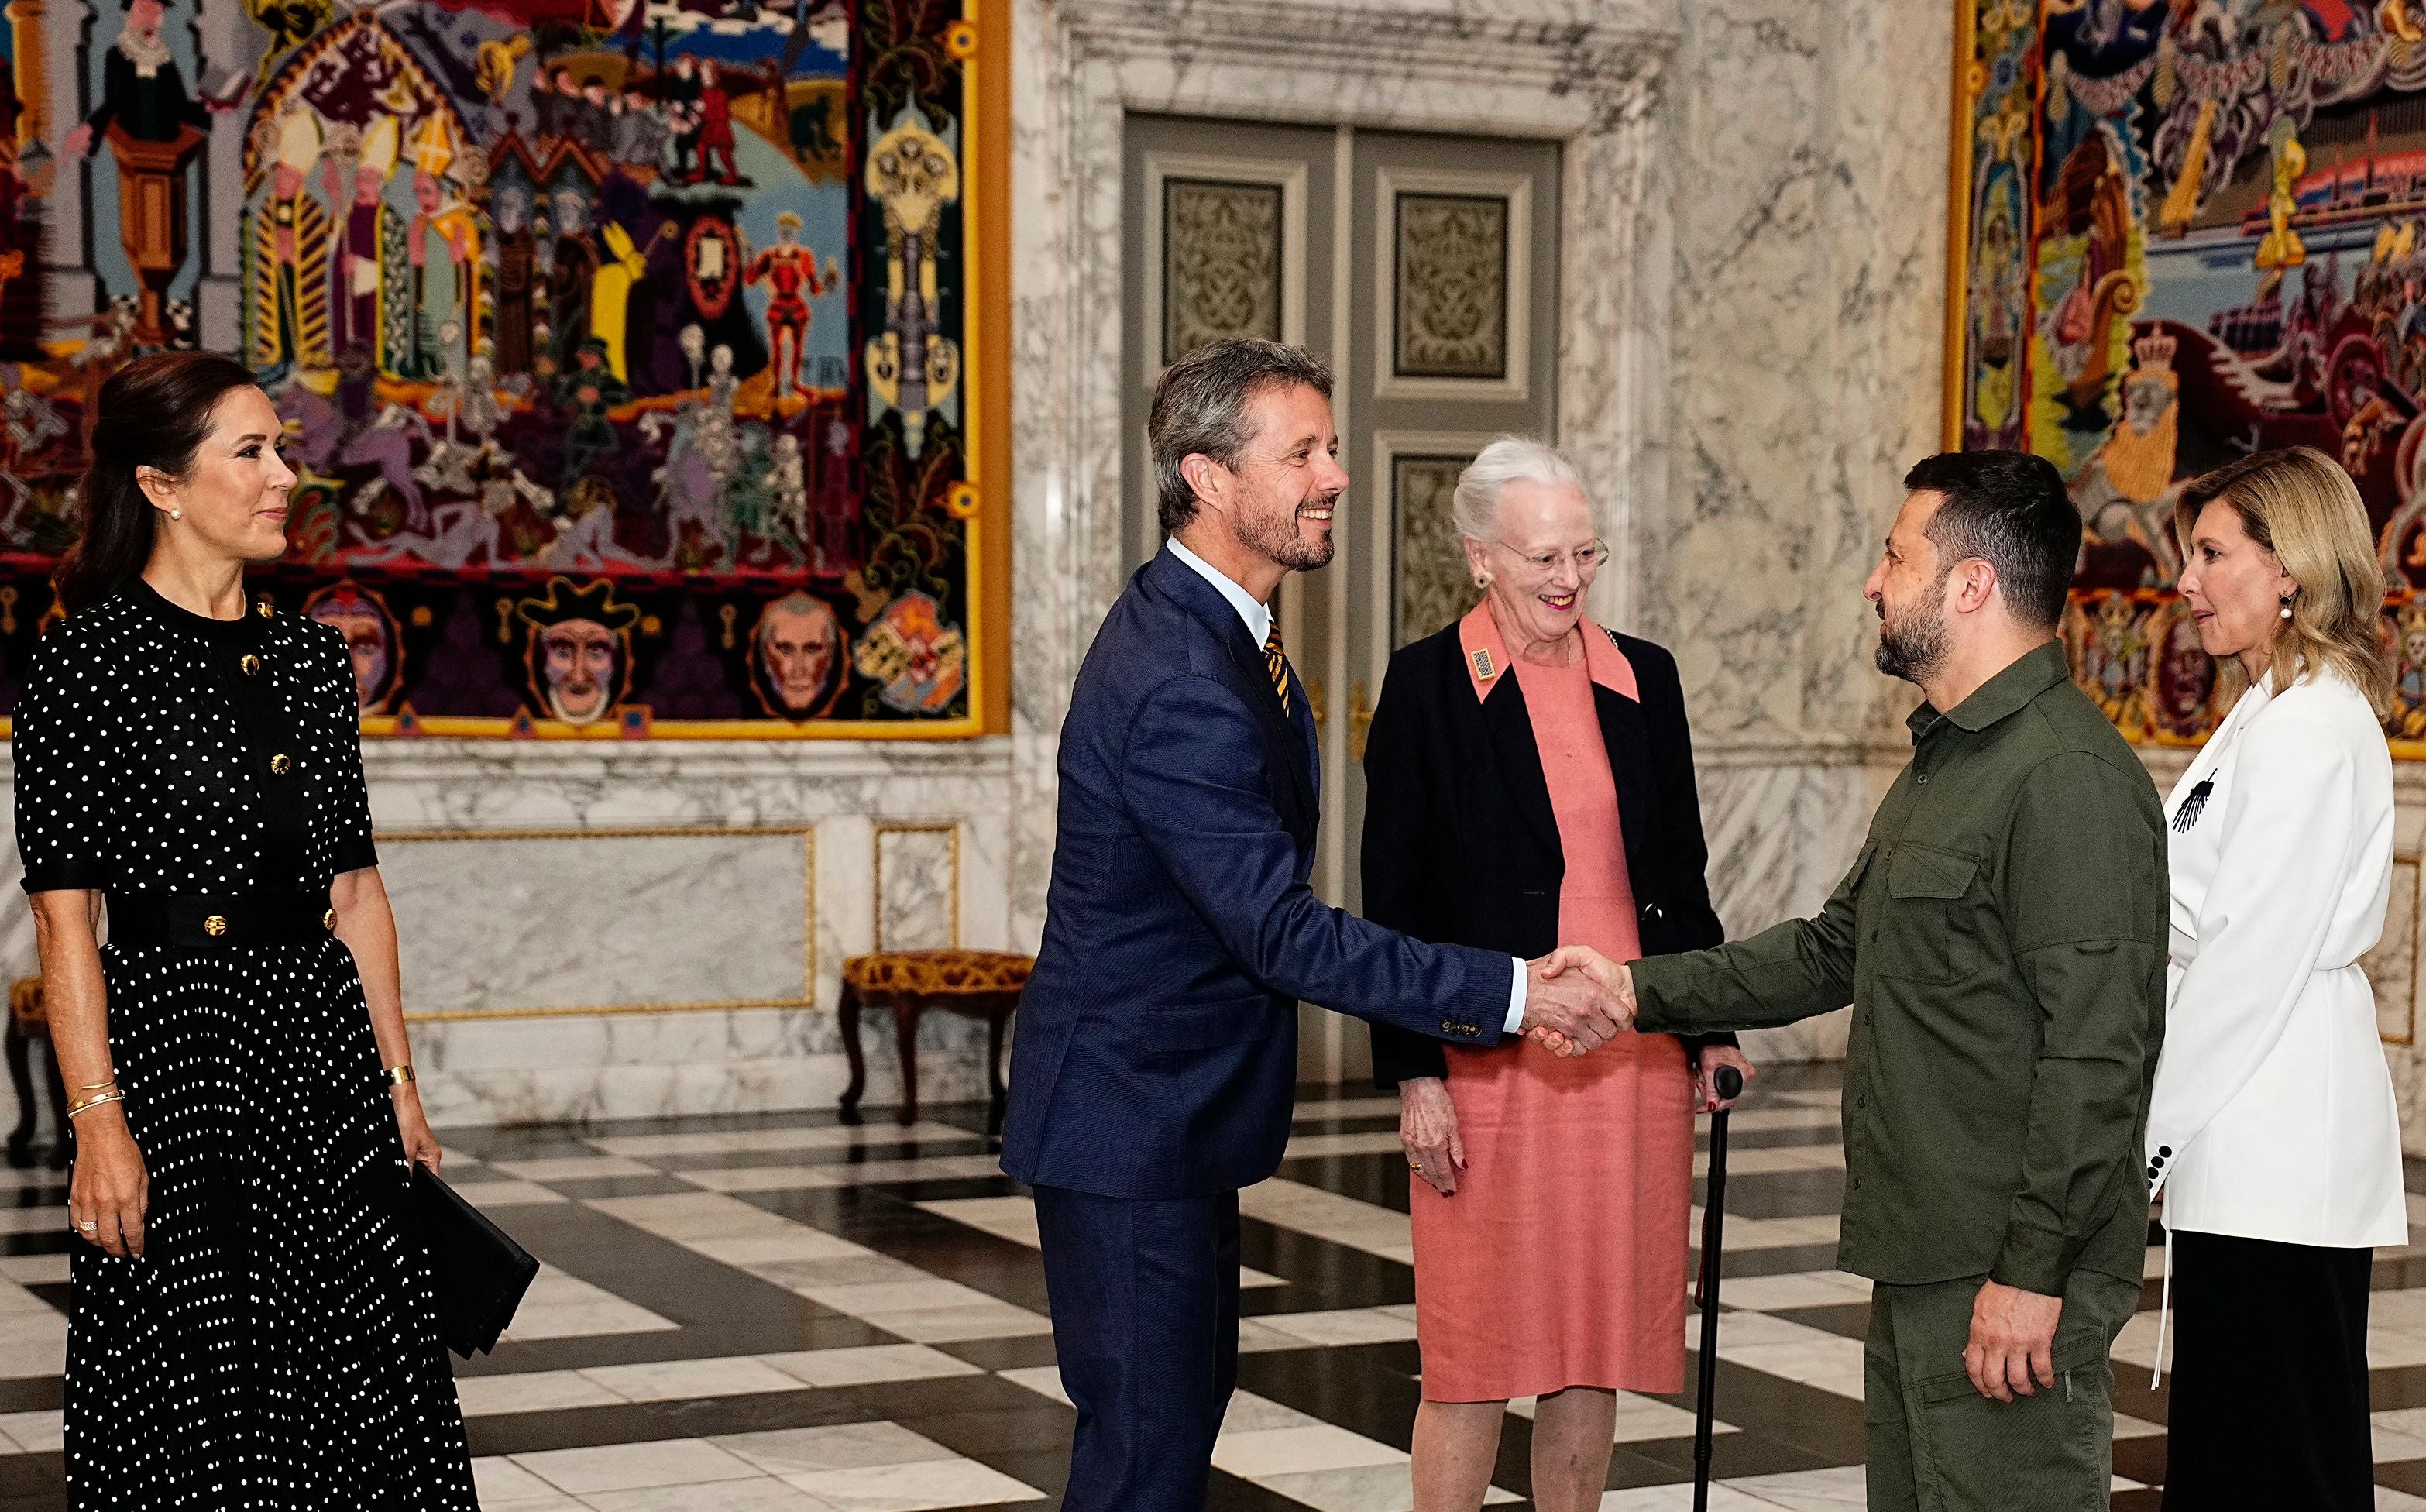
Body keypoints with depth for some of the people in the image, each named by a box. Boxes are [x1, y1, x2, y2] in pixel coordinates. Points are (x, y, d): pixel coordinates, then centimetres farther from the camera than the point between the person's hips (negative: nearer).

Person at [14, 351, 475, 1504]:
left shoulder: (311, 655, 11)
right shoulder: (88, 660, -7)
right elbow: (63, 913, -10)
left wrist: (397, 1082, 11)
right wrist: (99, 1120, -17)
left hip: (324, 1040, 6)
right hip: (174, 1036, -6)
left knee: (360, 1384, 6)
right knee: (203, 1394, 0)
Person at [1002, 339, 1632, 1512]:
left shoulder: (1203, 626, 8)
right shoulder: (1180, 684, -26)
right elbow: (1281, 931, -29)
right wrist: (1511, 994, -30)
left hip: (1178, 1102, 11)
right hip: (1130, 1116, -11)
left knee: (1190, 1394, 18)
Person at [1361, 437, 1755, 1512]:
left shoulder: (1643, 679, 10)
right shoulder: (1426, 682, -3)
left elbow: (1681, 877, 16)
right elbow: (1394, 898, -4)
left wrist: (1713, 1028, 9)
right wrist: (1415, 1076, -9)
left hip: (1631, 1060, 4)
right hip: (1490, 1061, -4)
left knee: (1596, 1348, 10)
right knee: (1473, 1353, 2)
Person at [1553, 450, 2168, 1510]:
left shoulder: (2069, 777, -18)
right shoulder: (1944, 758, 17)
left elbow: (2097, 1048, -23)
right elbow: (1835, 949, 23)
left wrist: (2034, 1270, -23)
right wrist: (1643, 990, 16)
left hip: (2008, 1278, -10)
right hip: (1920, 1264, 10)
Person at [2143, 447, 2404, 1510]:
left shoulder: (2308, 732, -15)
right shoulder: (2274, 716, 16)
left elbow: (2255, 961, -19)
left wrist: (2143, 1136, -14)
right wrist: (2155, 1128, 17)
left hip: (2276, 1161, -10)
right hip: (2253, 1153, 10)